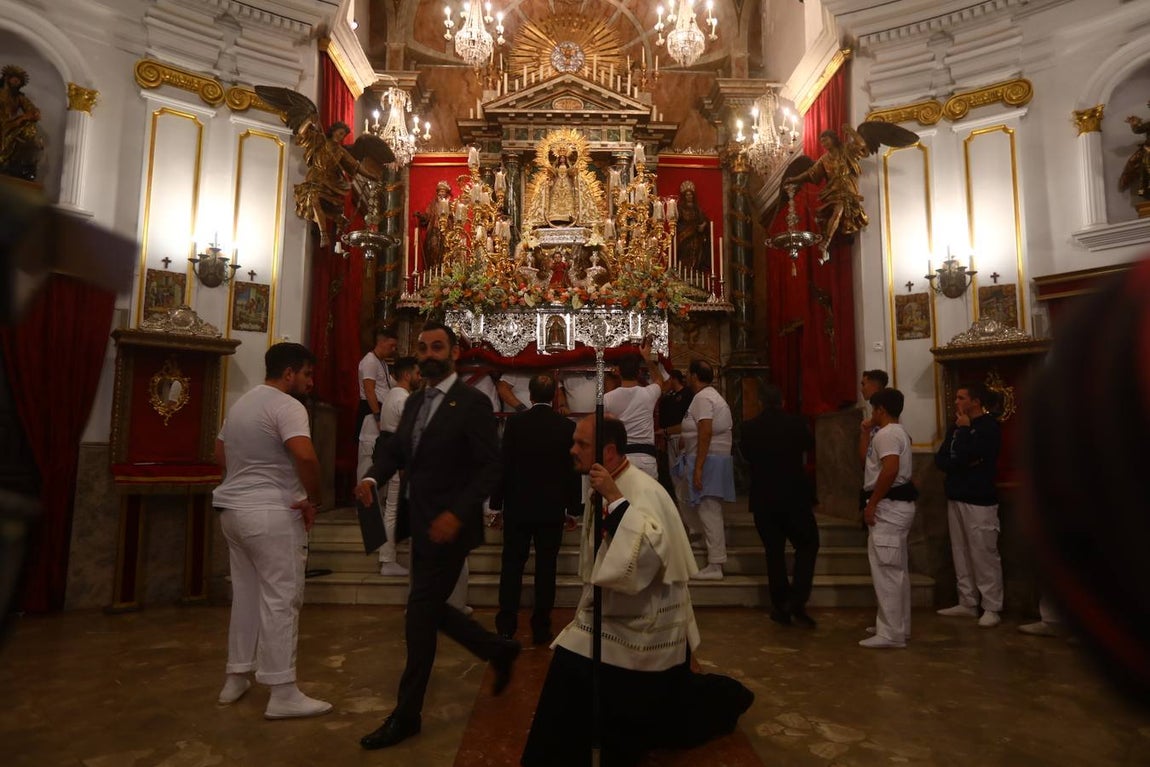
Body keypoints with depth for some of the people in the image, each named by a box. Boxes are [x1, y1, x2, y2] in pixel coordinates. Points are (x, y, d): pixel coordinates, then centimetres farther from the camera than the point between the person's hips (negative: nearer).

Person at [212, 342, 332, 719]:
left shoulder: (241, 403, 15)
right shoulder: (287, 406, -15)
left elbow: (221, 454, 25)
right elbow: (305, 456, -31)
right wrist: (314, 499, -18)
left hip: (234, 509, 9)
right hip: (271, 514, -9)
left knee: (246, 593, 18)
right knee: (280, 599, -3)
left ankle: (236, 678, 28)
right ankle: (283, 694, 4)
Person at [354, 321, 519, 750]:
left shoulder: (473, 404, -13)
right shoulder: (414, 402, 11)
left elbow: (490, 468, -17)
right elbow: (395, 449, 11)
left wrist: (457, 513, -28)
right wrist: (372, 477, -10)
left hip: (447, 525, -8)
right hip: (420, 523, 8)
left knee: (421, 614, 0)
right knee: (430, 609, 17)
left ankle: (406, 714, 19)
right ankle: (498, 650, 38)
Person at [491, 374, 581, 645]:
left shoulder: (515, 422, -7)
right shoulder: (567, 426, -4)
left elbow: (504, 463, -5)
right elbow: (573, 470, -1)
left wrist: (497, 503, 3)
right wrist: (572, 508, 9)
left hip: (518, 506, 0)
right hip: (552, 508, 1)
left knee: (512, 566, 9)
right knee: (546, 568, 7)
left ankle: (506, 626, 13)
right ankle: (541, 628, 13)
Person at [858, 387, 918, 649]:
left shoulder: (886, 434, -16)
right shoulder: (899, 432, 18)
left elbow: (890, 469, -29)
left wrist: (872, 503, -24)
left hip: (888, 507, -11)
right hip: (897, 505, 11)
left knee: (885, 571, -7)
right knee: (897, 570, 16)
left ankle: (890, 634, -2)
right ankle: (899, 627, 25)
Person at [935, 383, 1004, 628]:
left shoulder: (989, 427, -9)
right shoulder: (956, 426, 14)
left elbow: (965, 455, -19)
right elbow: (940, 459, 7)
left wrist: (964, 429, -7)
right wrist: (962, 464, -10)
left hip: (979, 500, -7)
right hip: (956, 497, 7)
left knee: (984, 554, -4)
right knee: (961, 553, 10)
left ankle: (992, 608, 4)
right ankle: (967, 603, 18)